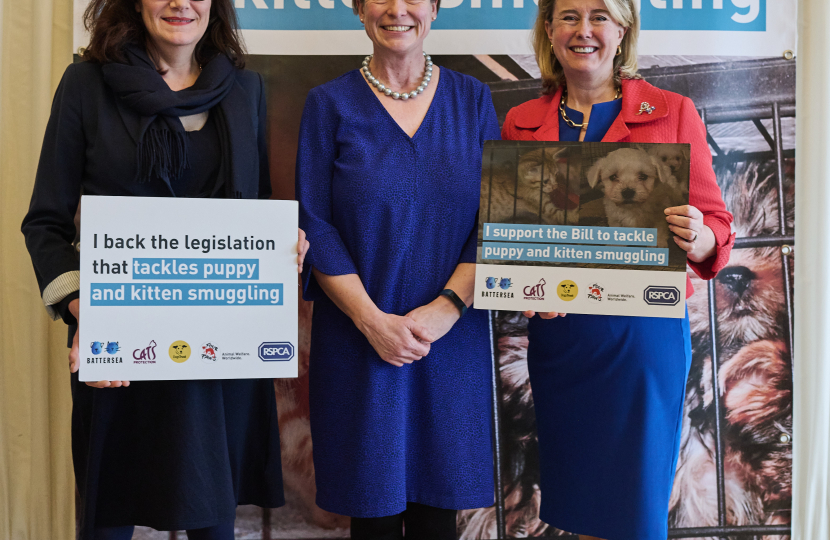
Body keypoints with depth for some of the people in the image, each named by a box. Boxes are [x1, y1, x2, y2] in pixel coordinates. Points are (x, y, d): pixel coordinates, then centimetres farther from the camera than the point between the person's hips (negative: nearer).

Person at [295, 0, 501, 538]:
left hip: (454, 338, 2)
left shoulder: (473, 99, 6)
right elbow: (315, 226, -3)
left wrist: (447, 306, -12)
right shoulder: (330, 104, 1)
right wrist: (372, 320, -13)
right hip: (360, 336, -1)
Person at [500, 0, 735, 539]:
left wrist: (696, 237, -21)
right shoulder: (521, 123, 9)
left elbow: (717, 228, 2)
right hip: (556, 333, 3)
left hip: (644, 331, -2)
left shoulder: (672, 112, 2)